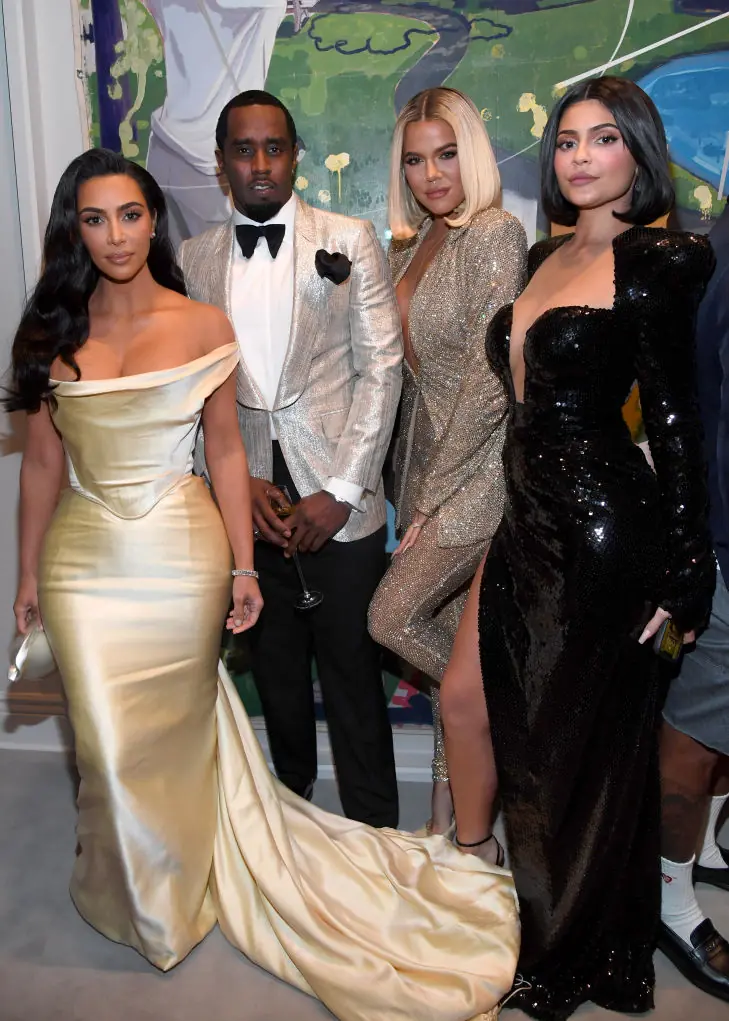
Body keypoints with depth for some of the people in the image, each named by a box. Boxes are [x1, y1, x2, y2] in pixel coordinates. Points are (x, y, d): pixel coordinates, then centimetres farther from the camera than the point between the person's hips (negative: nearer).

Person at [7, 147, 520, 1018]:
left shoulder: (202, 326, -2)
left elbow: (225, 451, 0)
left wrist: (243, 568, 0)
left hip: (180, 554, -1)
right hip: (83, 560, 2)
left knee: (173, 731, 10)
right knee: (109, 743, 5)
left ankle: (178, 890, 39)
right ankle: (139, 891, 36)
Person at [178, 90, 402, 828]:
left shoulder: (350, 242, 1)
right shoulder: (193, 259, 8)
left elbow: (381, 367, -3)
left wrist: (342, 490, -10)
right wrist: (239, 480, -6)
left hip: (338, 497, -2)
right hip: (246, 498, 3)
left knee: (351, 671, 5)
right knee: (274, 668, 16)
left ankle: (374, 831, 22)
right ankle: (292, 806, 37)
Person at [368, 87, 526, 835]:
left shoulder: (496, 235, -14)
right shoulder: (410, 245, 11)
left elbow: (489, 380, -19)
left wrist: (432, 491, -14)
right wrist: (410, 483, 8)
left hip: (479, 467, -7)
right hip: (428, 461, 7)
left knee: (392, 617, -7)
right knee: (451, 633, 12)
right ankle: (448, 811, 27)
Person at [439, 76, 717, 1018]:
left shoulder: (658, 262, -10)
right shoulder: (546, 258, 12)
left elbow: (674, 417, -13)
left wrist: (685, 566, -12)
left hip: (603, 528, -7)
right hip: (528, 517, 8)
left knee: (579, 736, 8)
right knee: (466, 694, 14)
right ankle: (470, 861, 42)